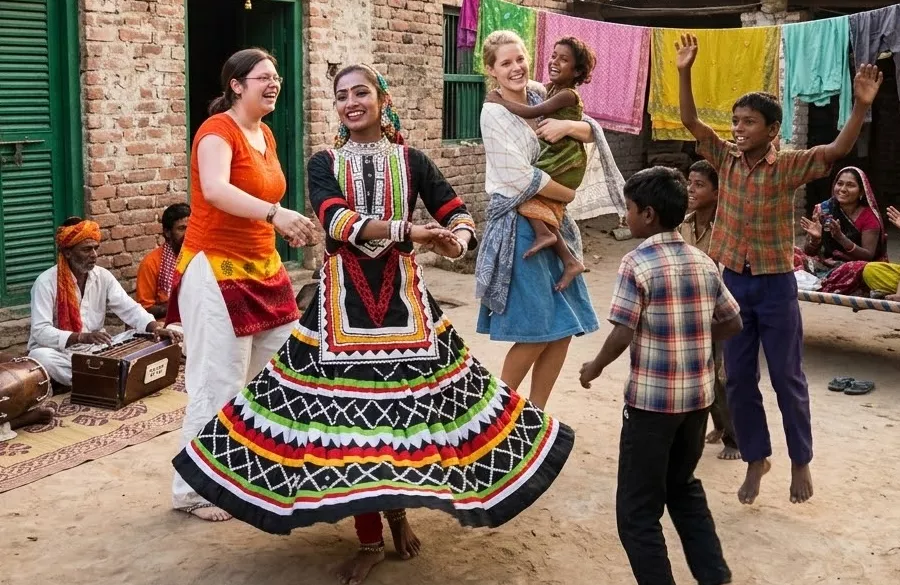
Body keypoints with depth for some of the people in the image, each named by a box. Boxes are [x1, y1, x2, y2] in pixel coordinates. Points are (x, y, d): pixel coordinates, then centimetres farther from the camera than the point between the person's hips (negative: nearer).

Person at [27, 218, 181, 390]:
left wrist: (156, 328, -24)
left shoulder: (103, 276, 1)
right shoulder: (46, 282, -14)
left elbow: (129, 309, -4)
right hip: (58, 351, -4)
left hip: (94, 349, 4)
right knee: (40, 357, -37)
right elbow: (40, 331, -22)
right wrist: (82, 337, -36)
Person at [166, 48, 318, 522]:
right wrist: (275, 213, -45)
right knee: (220, 383, -5)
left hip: (262, 269, 9)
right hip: (216, 270, -9)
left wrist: (289, 227, 9)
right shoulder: (217, 129, -14)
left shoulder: (266, 135, 13)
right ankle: (193, 489, 9)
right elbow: (215, 190, -33)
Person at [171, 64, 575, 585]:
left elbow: (458, 212, 2)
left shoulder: (412, 161, 5)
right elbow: (337, 220, -16)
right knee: (350, 414, 0)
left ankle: (399, 509, 30)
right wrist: (412, 232, -25)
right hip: (343, 300, 0)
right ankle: (370, 539, 15)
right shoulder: (324, 164, 2)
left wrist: (459, 238, -22)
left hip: (402, 298, 1)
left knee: (406, 407, 2)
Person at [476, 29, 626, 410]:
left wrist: (568, 126, -11)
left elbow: (594, 132, 10)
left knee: (563, 328, 8)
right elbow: (522, 178, -17)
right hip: (518, 225, -7)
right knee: (536, 331, -4)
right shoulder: (493, 113, -11)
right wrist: (569, 195, -7)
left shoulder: (542, 101, 8)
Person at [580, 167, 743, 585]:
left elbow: (622, 334, -18)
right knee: (684, 488, 25)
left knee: (637, 508, 4)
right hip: (698, 395, 7)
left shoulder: (638, 263, -14)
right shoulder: (704, 263, 5)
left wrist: (595, 368, -1)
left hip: (652, 398, -7)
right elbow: (732, 323, 12)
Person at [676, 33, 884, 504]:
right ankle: (756, 459, 26)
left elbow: (837, 151, -22)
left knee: (787, 378, 8)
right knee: (738, 379, 10)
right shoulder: (726, 160, 1)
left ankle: (800, 462, 25)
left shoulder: (789, 166, -9)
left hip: (776, 285, -3)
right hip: (733, 282, 4)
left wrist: (861, 106, -35)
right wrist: (684, 72, -13)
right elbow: (691, 122, -3)